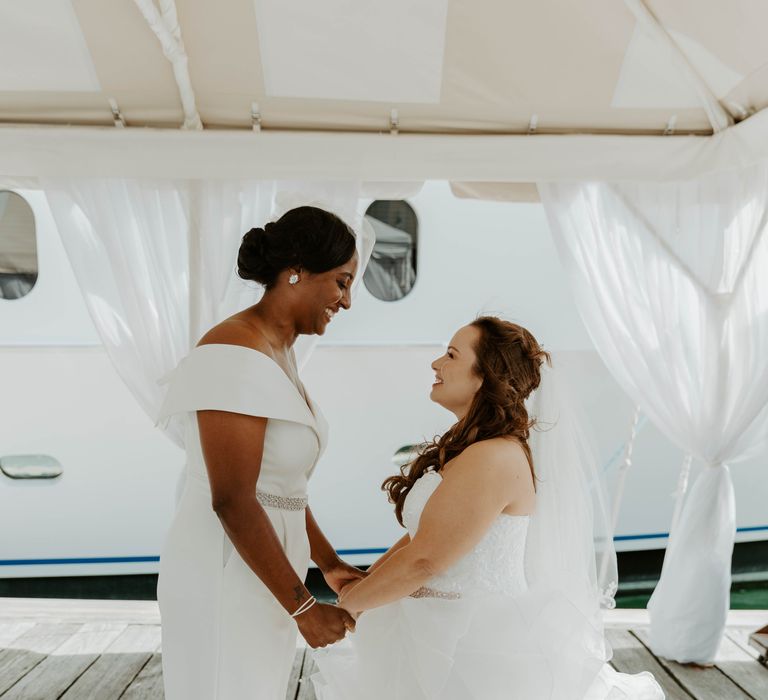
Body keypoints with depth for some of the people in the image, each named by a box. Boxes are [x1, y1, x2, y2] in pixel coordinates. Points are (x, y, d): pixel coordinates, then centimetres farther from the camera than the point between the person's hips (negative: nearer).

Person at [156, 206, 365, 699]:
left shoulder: (277, 352, 7)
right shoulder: (236, 354, -23)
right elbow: (231, 500, -25)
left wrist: (329, 563, 10)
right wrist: (303, 607, -17)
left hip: (262, 569, 9)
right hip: (227, 575, -9)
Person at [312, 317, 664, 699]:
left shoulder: (493, 458, -25)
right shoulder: (468, 449, 6)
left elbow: (422, 560, -24)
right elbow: (419, 534, 10)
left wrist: (351, 601, -9)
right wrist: (362, 582, 1)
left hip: (479, 638, -8)